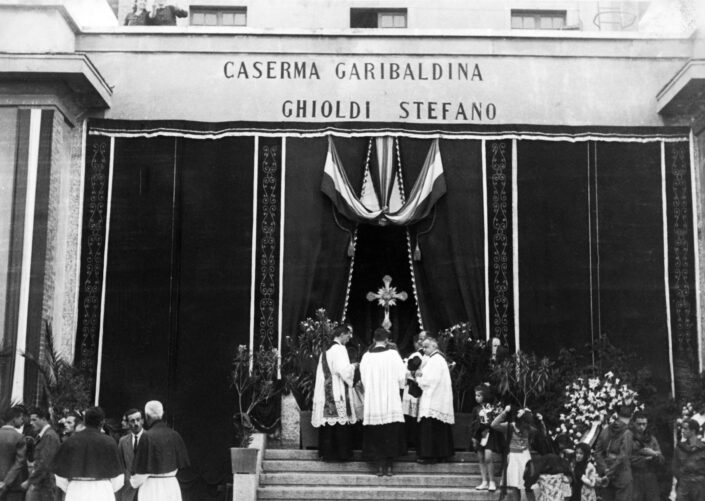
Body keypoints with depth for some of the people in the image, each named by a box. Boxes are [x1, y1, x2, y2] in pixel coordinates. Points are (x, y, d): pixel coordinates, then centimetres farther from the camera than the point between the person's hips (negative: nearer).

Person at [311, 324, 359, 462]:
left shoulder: (325, 351, 14)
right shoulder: (339, 349, -10)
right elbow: (345, 371, -18)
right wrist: (353, 366, 1)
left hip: (325, 392, 8)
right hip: (338, 392, -8)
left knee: (328, 423, 8)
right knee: (341, 424, -2)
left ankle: (327, 452, 10)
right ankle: (341, 453, 1)